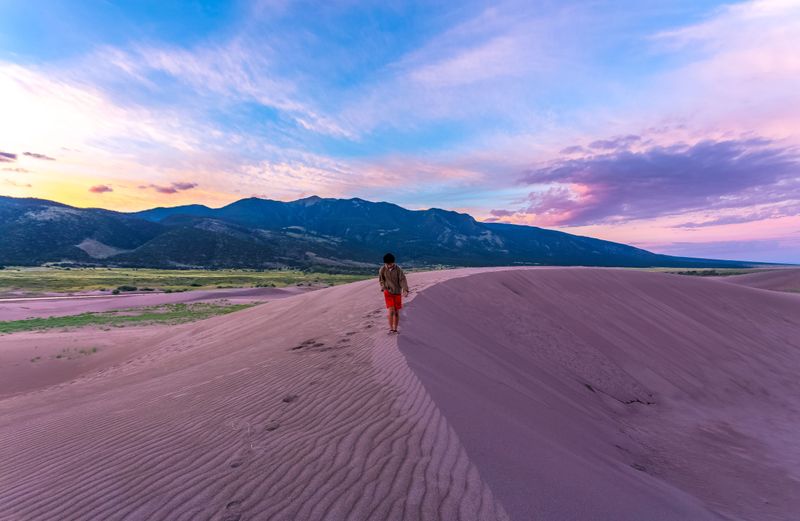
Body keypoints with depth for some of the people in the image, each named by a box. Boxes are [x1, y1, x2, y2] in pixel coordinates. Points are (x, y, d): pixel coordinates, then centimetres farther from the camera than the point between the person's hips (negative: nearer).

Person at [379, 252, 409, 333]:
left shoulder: (398, 269, -10)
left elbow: (402, 280, -14)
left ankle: (395, 329, 19)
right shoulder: (382, 269, -6)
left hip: (397, 292, 1)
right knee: (391, 310, -12)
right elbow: (381, 280, 10)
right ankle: (390, 328, 0)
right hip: (388, 292, 0)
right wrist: (383, 287, -4)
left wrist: (405, 290, -26)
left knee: (397, 312, 5)